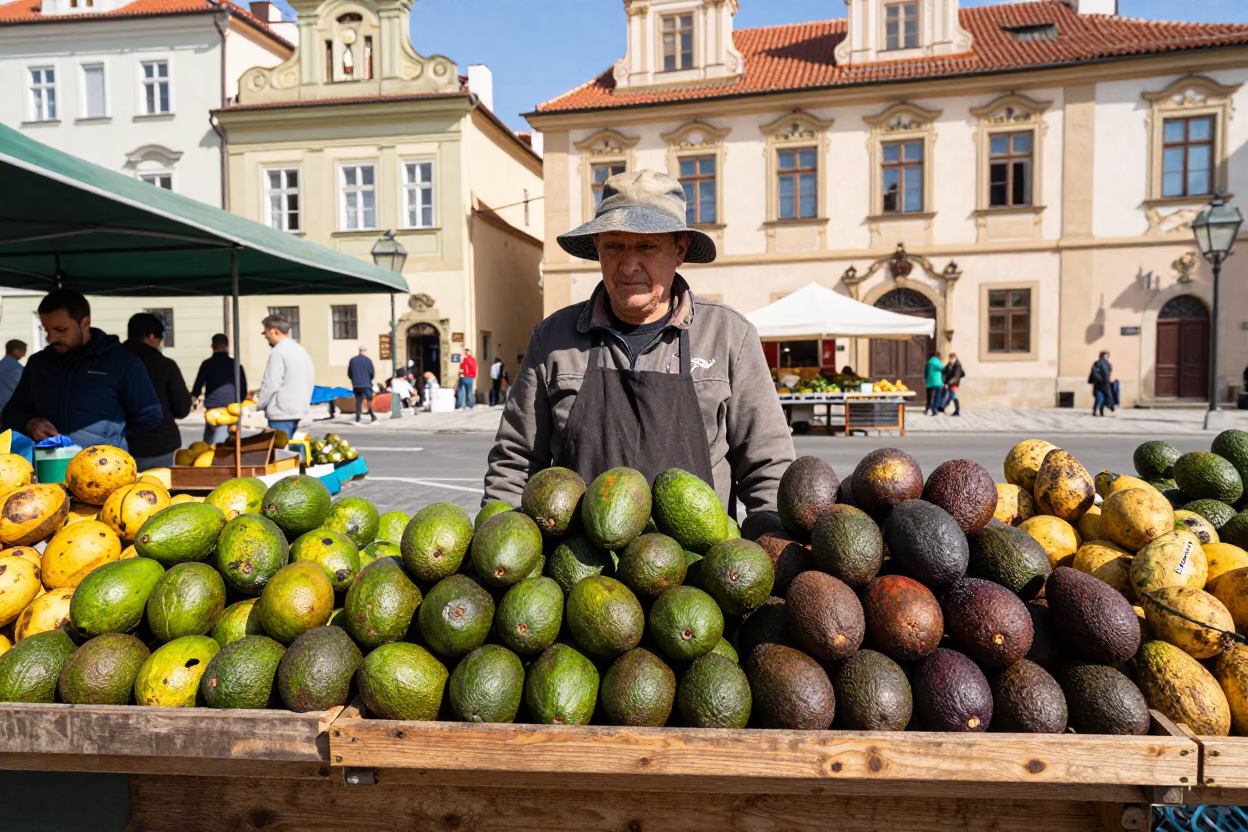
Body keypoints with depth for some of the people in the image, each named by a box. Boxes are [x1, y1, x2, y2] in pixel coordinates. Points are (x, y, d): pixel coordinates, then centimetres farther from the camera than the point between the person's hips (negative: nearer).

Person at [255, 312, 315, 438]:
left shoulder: (279, 352, -13)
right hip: (299, 409, 9)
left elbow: (271, 384, -16)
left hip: (282, 413, -9)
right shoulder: (301, 350, 13)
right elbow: (310, 381, 17)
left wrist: (258, 403, -3)